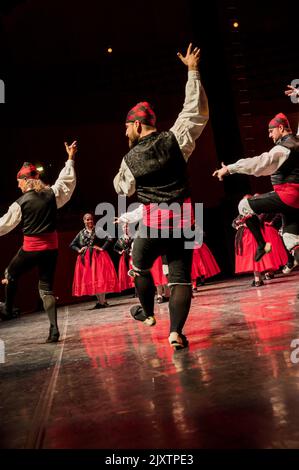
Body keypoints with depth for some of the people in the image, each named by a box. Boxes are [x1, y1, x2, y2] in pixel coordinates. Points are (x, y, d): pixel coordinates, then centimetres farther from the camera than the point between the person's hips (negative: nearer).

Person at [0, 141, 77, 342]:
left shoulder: (20, 203, -8)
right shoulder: (52, 194, 0)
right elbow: (67, 181, 16)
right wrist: (71, 159, 26)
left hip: (32, 248, -4)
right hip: (51, 247, 4)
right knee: (47, 288, 8)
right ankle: (54, 329, -2)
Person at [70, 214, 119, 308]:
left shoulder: (98, 230, 1)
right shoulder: (81, 233, 11)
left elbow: (109, 239, -10)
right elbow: (72, 245, 16)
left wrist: (102, 248, -13)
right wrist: (79, 250, 2)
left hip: (98, 256, -4)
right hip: (86, 258, 4)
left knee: (100, 278, -9)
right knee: (89, 278, 3)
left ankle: (102, 301, -5)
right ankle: (100, 301, 12)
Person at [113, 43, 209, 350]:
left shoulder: (130, 160, -3)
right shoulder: (175, 140, -3)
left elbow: (123, 189, 14)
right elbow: (197, 110, 4)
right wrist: (193, 71, 11)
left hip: (152, 221, -1)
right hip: (183, 220, 1)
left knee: (140, 267, 25)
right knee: (181, 276, 3)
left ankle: (148, 314, 39)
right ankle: (176, 331, -8)